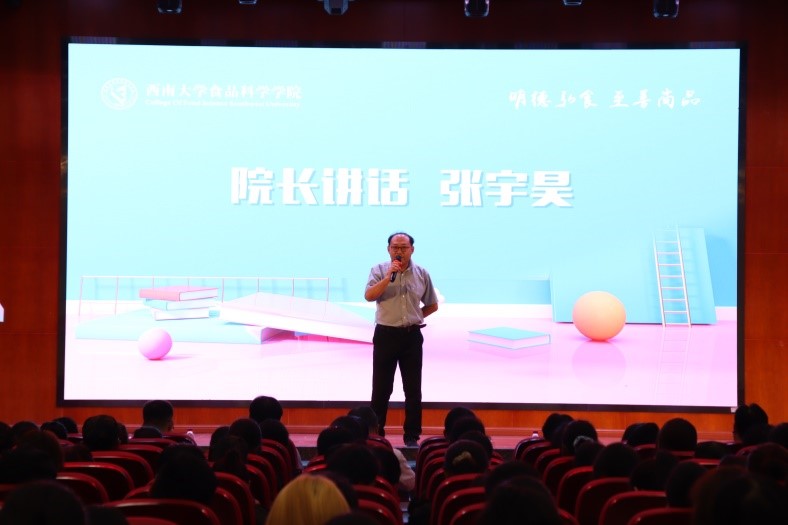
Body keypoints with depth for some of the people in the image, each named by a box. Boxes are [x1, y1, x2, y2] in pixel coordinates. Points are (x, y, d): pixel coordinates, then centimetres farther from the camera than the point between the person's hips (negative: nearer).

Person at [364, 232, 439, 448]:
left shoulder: (422, 274, 6)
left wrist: (415, 317, 5)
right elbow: (369, 296, -17)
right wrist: (389, 276, -24)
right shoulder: (380, 270, -1)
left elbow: (432, 305, 17)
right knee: (381, 388, 2)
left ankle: (412, 436, 12)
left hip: (412, 336, 2)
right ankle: (375, 434, 9)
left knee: (413, 389, 5)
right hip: (386, 334, -2)